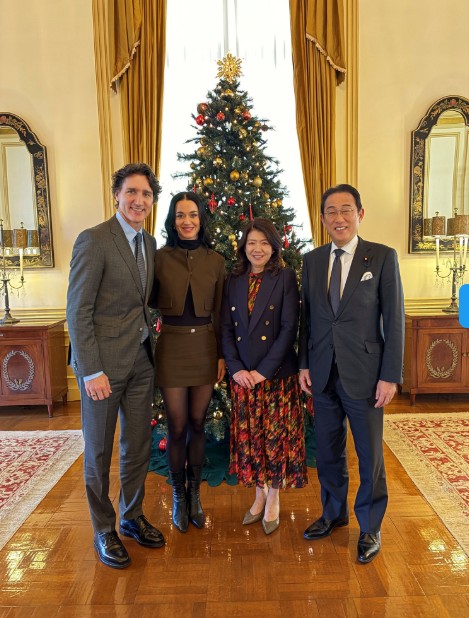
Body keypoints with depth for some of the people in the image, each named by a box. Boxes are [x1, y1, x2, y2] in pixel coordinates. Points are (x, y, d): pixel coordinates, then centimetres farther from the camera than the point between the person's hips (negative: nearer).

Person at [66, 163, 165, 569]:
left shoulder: (149, 243, 8)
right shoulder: (94, 240, -13)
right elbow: (77, 311, -15)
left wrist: (148, 344, 6)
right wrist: (91, 372, -17)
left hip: (141, 360, 7)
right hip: (103, 361, -6)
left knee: (139, 445, 16)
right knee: (99, 451, 10)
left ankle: (133, 517, 36)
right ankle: (104, 530, 30)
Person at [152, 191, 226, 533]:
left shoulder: (216, 260, 3)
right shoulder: (160, 258, -3)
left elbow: (220, 313, 4)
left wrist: (222, 355, 2)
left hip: (205, 347, 2)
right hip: (172, 347, -1)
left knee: (198, 424, 13)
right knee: (177, 427, 8)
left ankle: (195, 493, 32)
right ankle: (179, 496, 29)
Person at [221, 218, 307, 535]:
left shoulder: (285, 277, -4)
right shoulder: (234, 280, 7)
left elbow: (290, 327, -10)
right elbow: (226, 328, 4)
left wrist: (264, 369, -15)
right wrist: (236, 368, -8)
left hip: (277, 373, -3)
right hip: (242, 375, 4)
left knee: (277, 436, 6)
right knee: (250, 436, 11)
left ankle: (274, 500, 25)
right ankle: (259, 495, 31)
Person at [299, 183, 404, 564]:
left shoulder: (383, 257, -5)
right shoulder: (312, 260, 6)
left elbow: (394, 319, -7)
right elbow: (307, 317, 9)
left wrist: (390, 376, -10)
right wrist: (304, 364, 4)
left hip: (364, 374, -3)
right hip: (323, 374, 4)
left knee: (370, 455, 10)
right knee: (328, 450, 16)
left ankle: (370, 528, 32)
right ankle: (334, 513, 40)